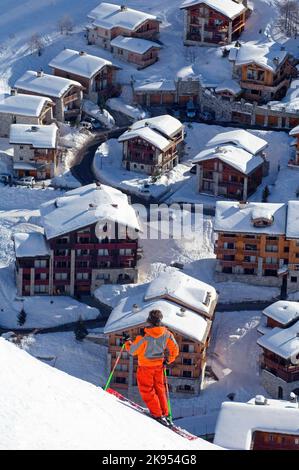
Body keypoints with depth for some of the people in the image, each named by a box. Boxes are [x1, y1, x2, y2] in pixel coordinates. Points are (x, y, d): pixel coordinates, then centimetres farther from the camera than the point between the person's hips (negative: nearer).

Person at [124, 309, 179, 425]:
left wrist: (127, 341, 2)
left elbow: (133, 351, -15)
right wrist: (167, 361, 16)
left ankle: (157, 414, 3)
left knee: (146, 390, 8)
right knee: (159, 388, 20)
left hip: (146, 366, -5)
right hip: (159, 365, 5)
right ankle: (164, 413, 24)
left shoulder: (144, 336, -25)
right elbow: (174, 350, 0)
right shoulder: (166, 334, -11)